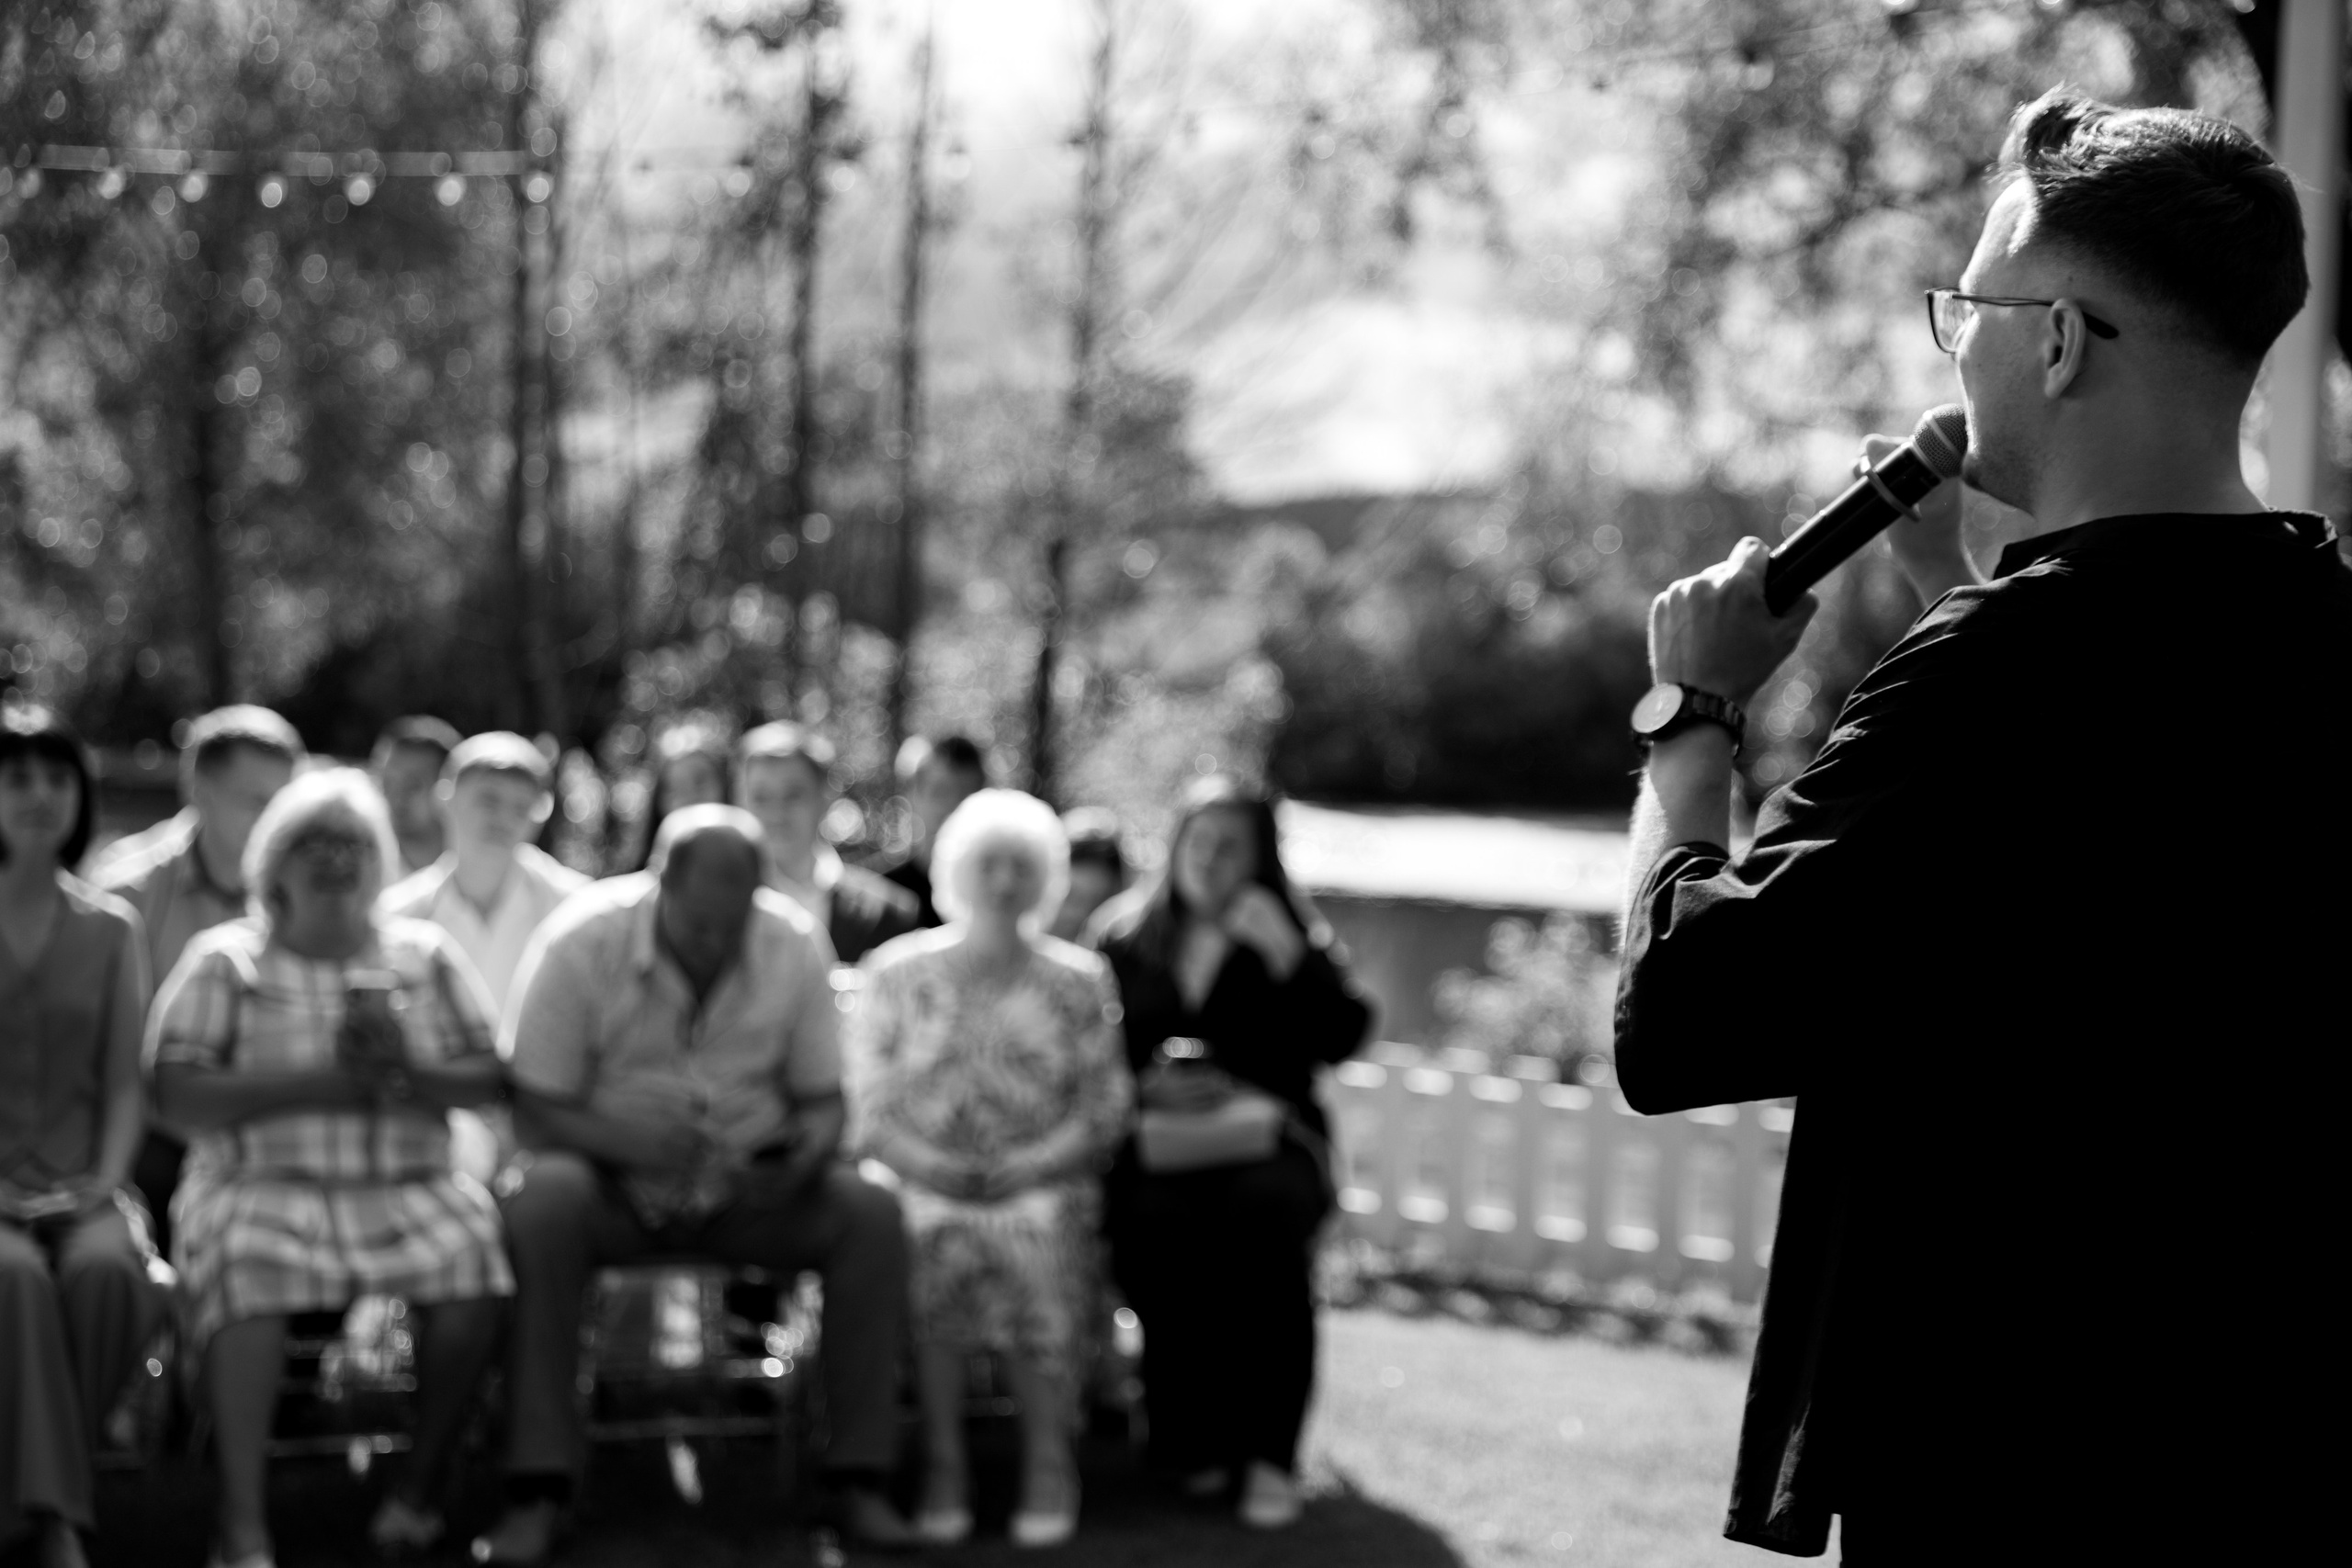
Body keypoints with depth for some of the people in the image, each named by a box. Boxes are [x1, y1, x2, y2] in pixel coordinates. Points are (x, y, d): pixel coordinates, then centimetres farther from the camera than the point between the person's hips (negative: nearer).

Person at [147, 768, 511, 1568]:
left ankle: (422, 1484, -11)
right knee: (247, 1264, -34)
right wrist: (310, 1085, -14)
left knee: (474, 1248, -28)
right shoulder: (224, 960, 6)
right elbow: (177, 1092, -5)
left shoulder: (425, 954, 14)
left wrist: (412, 1076, -14)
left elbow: (490, 1078, 8)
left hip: (407, 1189, 2)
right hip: (263, 1186, -2)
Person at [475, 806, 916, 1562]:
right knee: (539, 1203, -35)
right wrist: (630, 1141, -32)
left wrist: (801, 1159, -23)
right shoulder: (579, 943, -15)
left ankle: (860, 1478, -13)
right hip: (614, 1184, -2)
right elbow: (538, 1111, -13)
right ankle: (536, 1491, -31)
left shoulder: (796, 943, -7)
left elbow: (823, 1101, 1)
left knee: (871, 1214, -24)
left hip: (748, 1187, 2)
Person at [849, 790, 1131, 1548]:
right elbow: (867, 1102, 5)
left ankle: (1049, 1459, -23)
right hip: (925, 1180, 0)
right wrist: (927, 1163, -13)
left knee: (1042, 1243, -33)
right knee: (927, 1245, -34)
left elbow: (1103, 1107, 6)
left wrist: (1030, 1166, -10)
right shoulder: (897, 973, 11)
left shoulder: (1077, 980, 12)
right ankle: (944, 1461, -26)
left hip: (1038, 1181, 0)